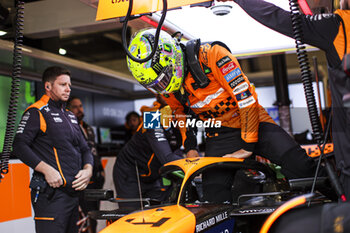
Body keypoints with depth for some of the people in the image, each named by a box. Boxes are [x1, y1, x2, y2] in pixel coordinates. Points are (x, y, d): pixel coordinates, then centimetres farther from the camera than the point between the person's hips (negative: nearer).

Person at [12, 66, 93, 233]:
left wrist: (88, 170, 0)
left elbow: (84, 149, 21)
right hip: (51, 193, -8)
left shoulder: (70, 116, 21)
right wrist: (47, 169, -22)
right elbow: (20, 146, -13)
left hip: (73, 192, 8)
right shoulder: (37, 112, -3)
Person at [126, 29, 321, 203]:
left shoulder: (210, 54, -21)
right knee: (214, 190, -17)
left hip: (251, 120, -4)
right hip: (219, 134, 4)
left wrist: (248, 145, -18)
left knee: (297, 162, -22)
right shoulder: (167, 88, -1)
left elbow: (246, 97, -21)